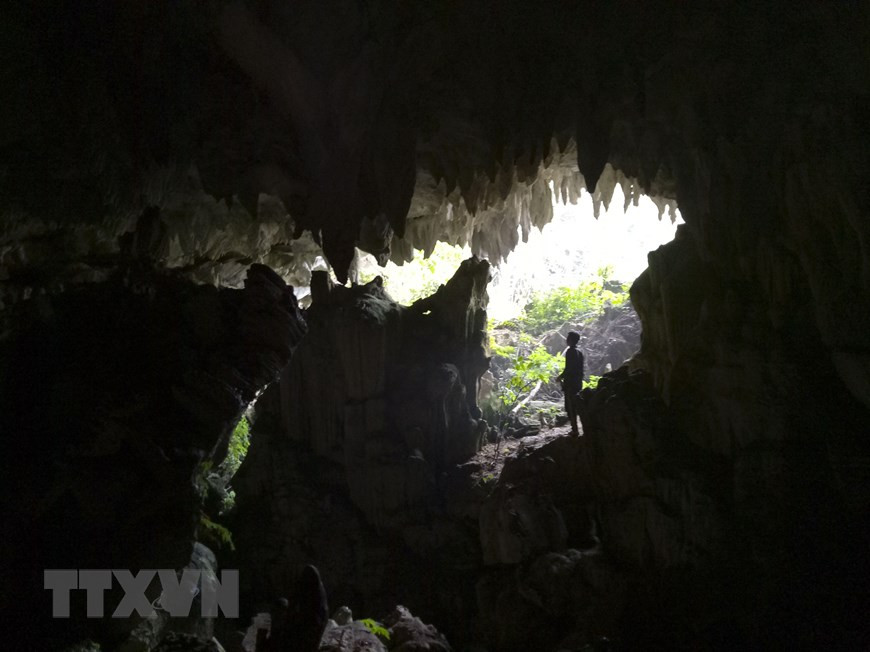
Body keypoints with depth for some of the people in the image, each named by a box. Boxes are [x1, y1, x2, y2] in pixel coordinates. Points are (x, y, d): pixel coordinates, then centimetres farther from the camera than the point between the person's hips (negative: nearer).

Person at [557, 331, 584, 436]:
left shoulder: (570, 351, -15)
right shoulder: (579, 352, 11)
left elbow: (568, 369, -19)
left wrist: (560, 377, -6)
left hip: (570, 383, -9)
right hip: (578, 382, 9)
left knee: (570, 406, -5)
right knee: (575, 406, 15)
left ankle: (575, 429, -7)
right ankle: (575, 428, 18)